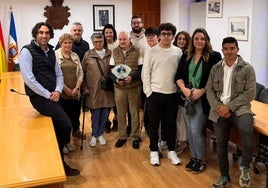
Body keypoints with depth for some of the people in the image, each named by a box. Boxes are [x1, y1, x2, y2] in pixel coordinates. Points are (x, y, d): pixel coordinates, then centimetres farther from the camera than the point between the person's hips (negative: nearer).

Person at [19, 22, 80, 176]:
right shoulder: (27, 51, -9)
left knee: (59, 126, 10)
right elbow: (28, 79, -16)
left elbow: (59, 74, 14)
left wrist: (57, 91, -5)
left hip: (53, 96, 7)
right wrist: (48, 95, -16)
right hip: (39, 97, -7)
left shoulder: (51, 52, 13)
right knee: (66, 124, -16)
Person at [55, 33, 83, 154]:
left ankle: (68, 142, 30)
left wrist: (76, 88, -2)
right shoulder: (55, 55, -3)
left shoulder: (75, 56, 13)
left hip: (75, 93, 5)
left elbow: (80, 73, 11)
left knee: (74, 117, 9)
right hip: (61, 93, -4)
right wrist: (65, 88, -12)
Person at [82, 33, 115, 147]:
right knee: (95, 114, 4)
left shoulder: (110, 54, 7)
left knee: (105, 114, 8)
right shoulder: (88, 55, 2)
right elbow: (82, 72, 4)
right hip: (93, 90, -2)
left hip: (107, 89, 2)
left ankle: (100, 134, 25)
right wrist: (84, 87, -1)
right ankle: (94, 135, 21)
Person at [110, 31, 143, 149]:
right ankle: (122, 136, 26)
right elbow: (111, 70, 5)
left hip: (134, 87, -2)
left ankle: (135, 137, 21)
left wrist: (132, 77, -21)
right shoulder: (114, 52, 6)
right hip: (119, 87, 2)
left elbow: (141, 69, -5)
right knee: (120, 113, 10)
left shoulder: (137, 51, -2)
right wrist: (116, 79, -13)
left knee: (134, 112, 6)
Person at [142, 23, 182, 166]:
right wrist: (148, 92, -7)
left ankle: (171, 150, 26)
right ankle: (153, 151, 22)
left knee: (171, 123, 12)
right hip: (155, 93, -2)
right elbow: (145, 74, -3)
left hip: (172, 94, 2)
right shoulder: (152, 52, -4)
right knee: (154, 124, 7)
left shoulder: (178, 52, 3)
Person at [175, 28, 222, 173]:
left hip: (203, 99, -5)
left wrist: (201, 91, -17)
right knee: (189, 129, 12)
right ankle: (193, 157, 29)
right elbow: (178, 76, 6)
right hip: (187, 98, 5)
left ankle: (201, 160, 17)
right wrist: (184, 89, -11)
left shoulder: (214, 56, -5)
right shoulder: (186, 56, 8)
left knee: (196, 130, -5)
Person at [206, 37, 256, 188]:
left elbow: (250, 93, -8)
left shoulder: (247, 68, -2)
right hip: (219, 109, 4)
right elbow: (209, 90, 6)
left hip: (239, 107, -3)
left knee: (247, 130, -33)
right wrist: (219, 107, -10)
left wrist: (229, 107, -15)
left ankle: (245, 167, -7)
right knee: (221, 144, 8)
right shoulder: (216, 68, 9)